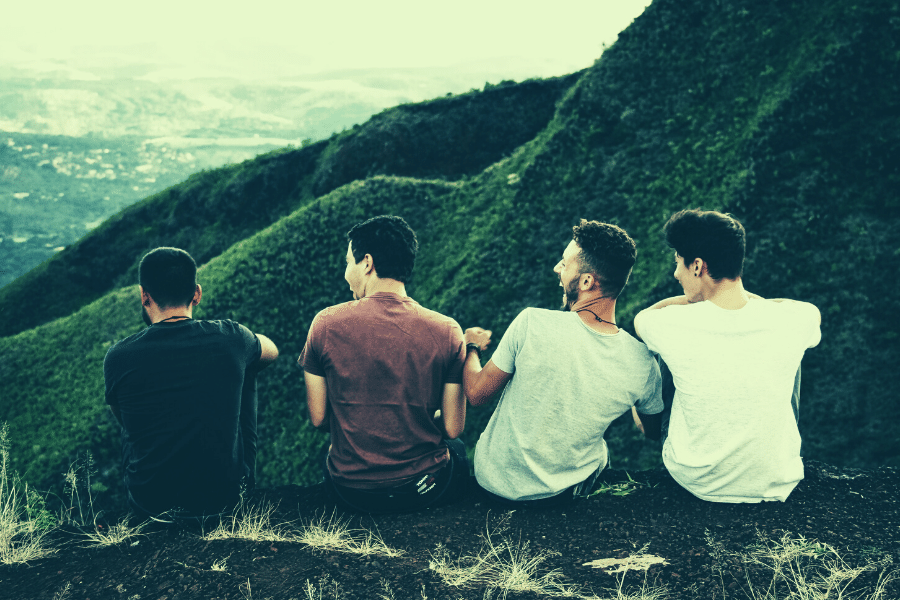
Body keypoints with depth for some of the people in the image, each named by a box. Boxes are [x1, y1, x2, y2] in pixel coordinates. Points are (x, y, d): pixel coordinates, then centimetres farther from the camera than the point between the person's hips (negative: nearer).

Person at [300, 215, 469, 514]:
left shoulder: (326, 323, -11)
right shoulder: (447, 331, -12)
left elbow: (318, 418, -3)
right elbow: (453, 428, -6)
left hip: (350, 491, 1)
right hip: (426, 489, 0)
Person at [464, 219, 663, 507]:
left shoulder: (532, 324, -28)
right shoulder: (643, 364, -19)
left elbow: (476, 393, -13)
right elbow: (653, 432, 2)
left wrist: (471, 347, 8)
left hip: (494, 483, -2)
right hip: (563, 493, 2)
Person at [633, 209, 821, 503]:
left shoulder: (674, 325, -23)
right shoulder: (791, 322, -19)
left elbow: (641, 316, 4)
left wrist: (694, 299, 9)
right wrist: (742, 295, 12)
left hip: (695, 482, -1)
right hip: (776, 487, 1)